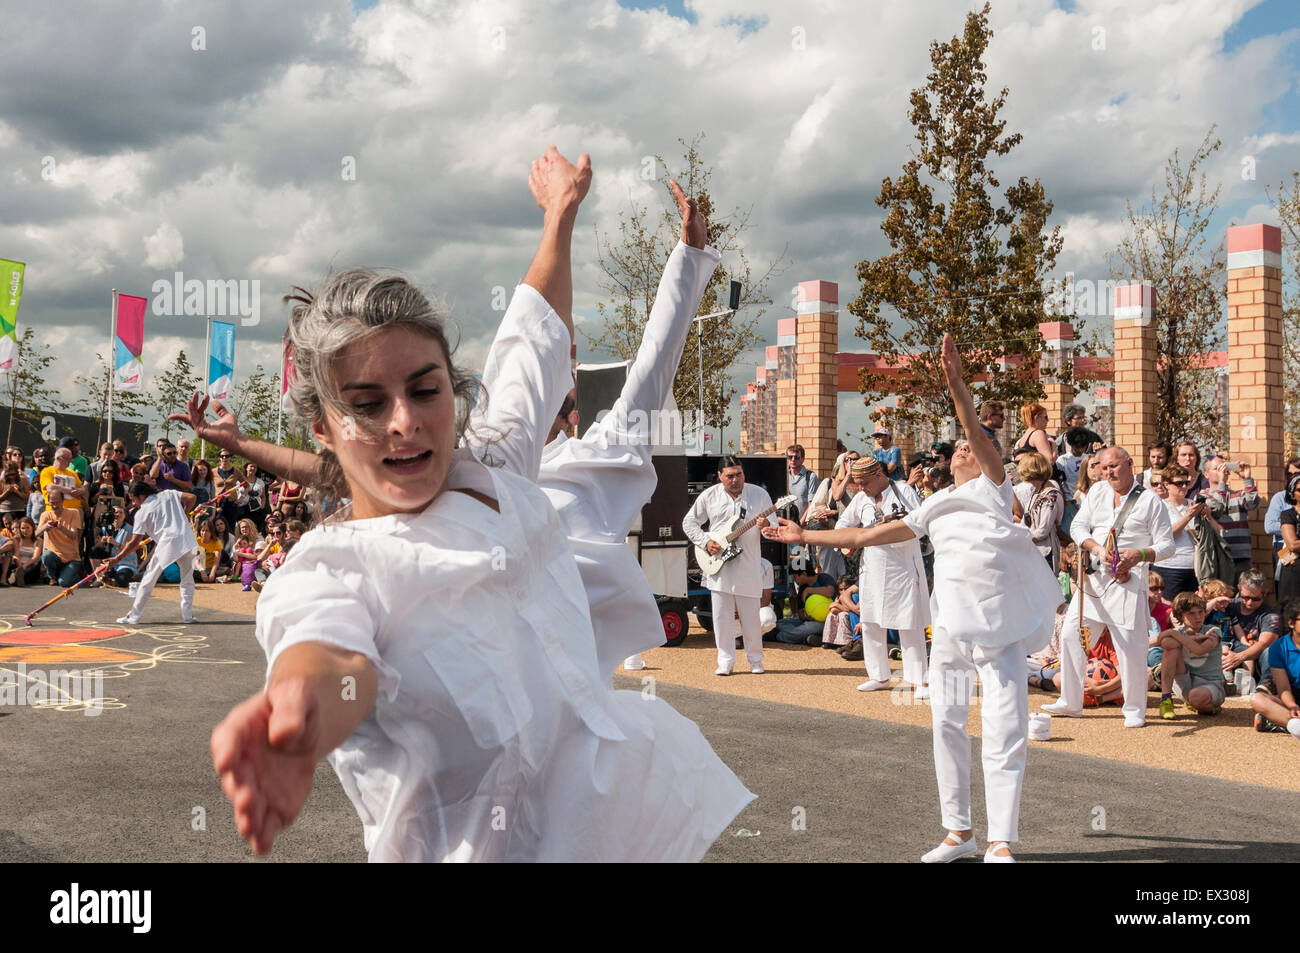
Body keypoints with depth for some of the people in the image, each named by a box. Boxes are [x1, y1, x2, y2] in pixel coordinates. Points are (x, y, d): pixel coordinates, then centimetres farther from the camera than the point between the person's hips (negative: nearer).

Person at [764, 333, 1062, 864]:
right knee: (946, 723, 6)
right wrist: (805, 536, 19)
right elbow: (867, 536, 21)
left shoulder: (993, 487, 5)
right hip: (951, 624, 5)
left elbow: (979, 436, -14)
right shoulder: (935, 507, 19)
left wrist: (955, 385, -28)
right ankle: (958, 832, 18)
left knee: (1004, 731, -7)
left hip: (1000, 625, -5)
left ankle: (1000, 845, -3)